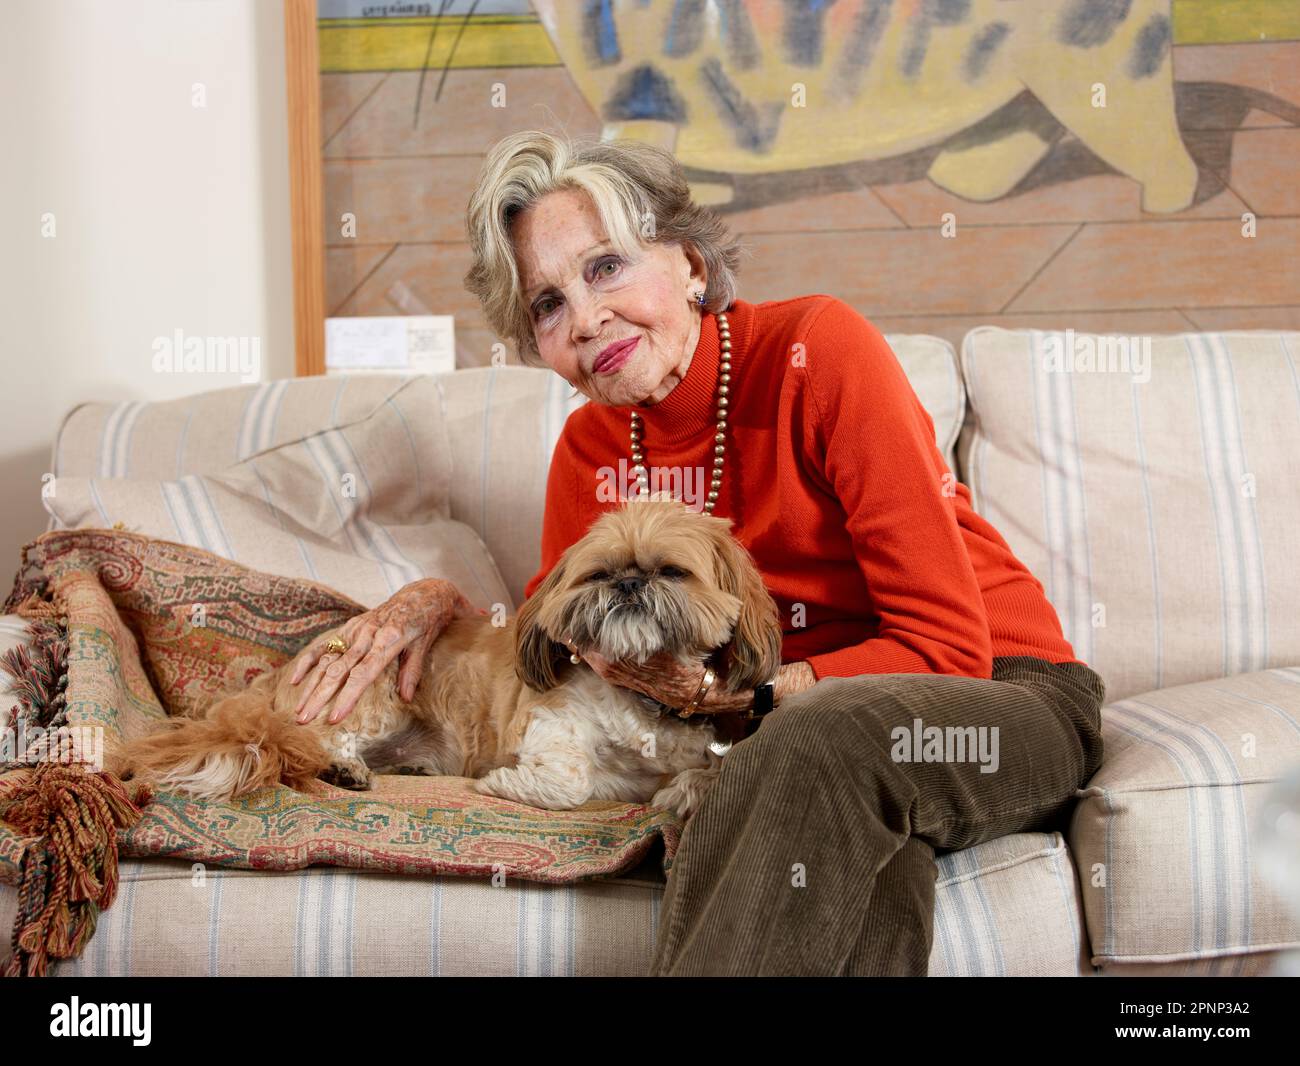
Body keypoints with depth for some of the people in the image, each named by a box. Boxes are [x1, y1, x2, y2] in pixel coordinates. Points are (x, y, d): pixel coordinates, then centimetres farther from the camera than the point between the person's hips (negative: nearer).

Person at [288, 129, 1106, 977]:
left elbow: (947, 647, -17)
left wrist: (723, 692, -25)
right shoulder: (591, 449, 3)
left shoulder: (817, 348, -15)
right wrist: (439, 604, -7)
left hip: (1005, 694, -3)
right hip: (795, 732, 3)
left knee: (830, 734, -38)